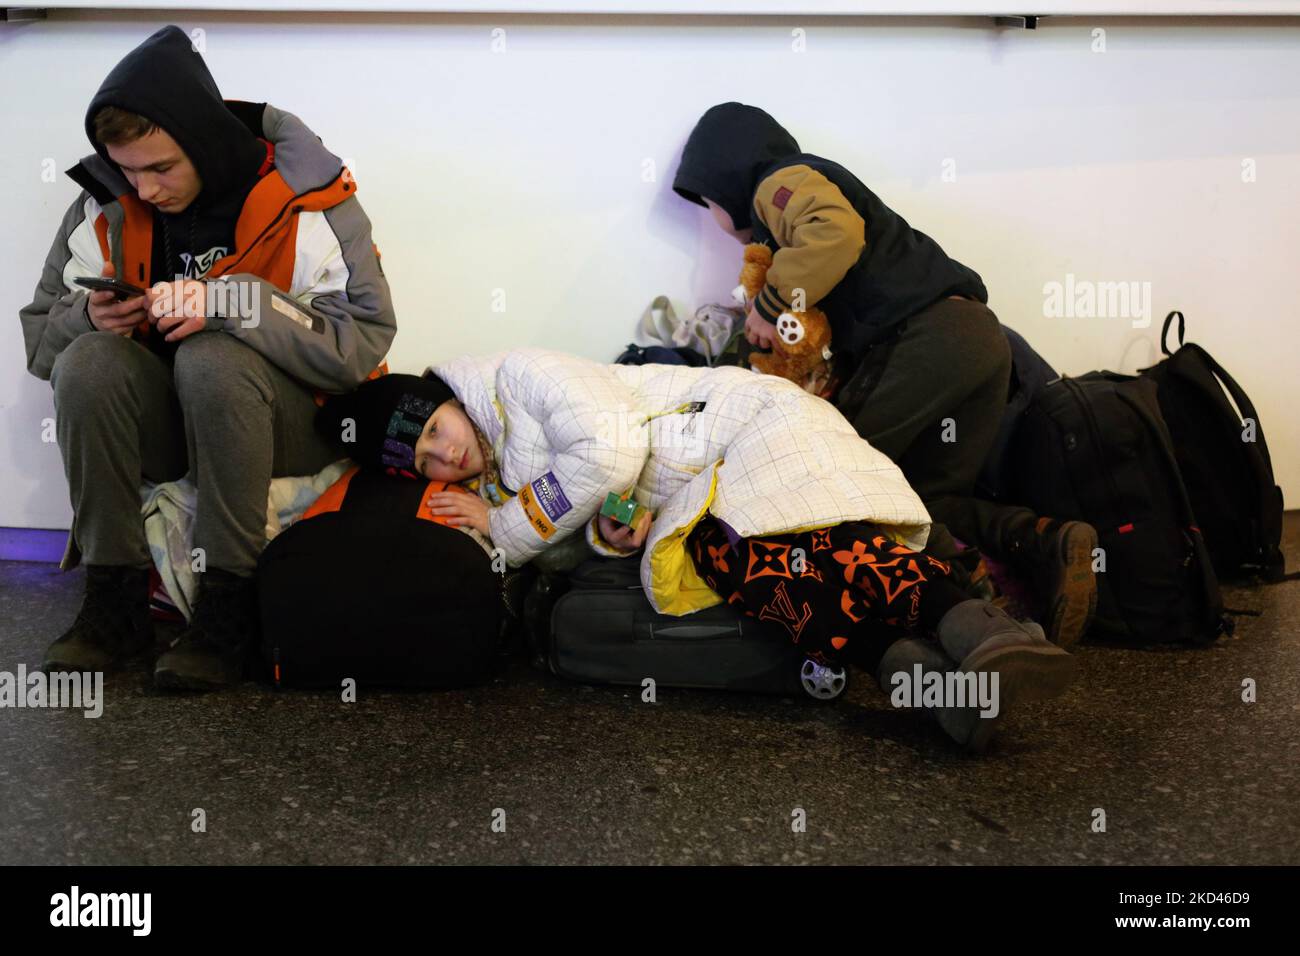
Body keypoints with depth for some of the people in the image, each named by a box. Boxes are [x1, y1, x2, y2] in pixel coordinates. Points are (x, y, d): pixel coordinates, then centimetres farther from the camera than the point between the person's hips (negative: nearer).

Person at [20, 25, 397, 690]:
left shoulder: (309, 201, -12)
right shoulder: (106, 206, 0)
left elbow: (363, 342, -19)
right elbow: (40, 333, 8)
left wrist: (235, 300, -29)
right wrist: (88, 318, -16)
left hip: (292, 423, -3)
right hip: (163, 424, 4)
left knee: (211, 358, -33)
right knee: (87, 360, -25)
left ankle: (229, 603, -23)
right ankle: (113, 598, -16)